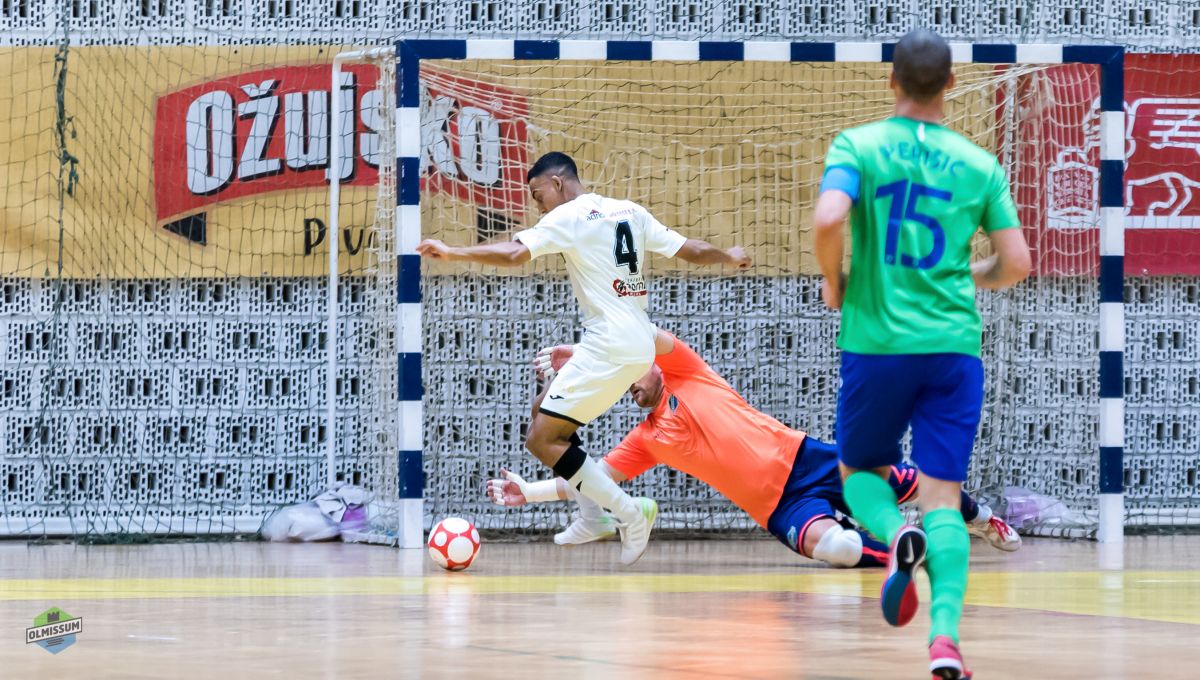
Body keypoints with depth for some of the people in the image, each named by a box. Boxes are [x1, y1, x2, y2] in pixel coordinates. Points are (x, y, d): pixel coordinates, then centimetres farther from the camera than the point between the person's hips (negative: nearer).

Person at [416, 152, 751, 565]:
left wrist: (453, 254, -16)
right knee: (546, 412, 22)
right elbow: (690, 250, 21)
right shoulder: (630, 212, 15)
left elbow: (514, 254, -19)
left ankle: (628, 515, -10)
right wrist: (727, 257, 40)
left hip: (609, 350, -9)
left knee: (541, 440, -8)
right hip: (640, 345, 9)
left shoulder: (570, 216, -6)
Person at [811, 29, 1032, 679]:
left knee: (860, 470, 20)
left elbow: (829, 218, -19)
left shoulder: (857, 146, -1)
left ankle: (896, 534, -14)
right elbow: (1015, 262, 3)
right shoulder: (978, 163, 5)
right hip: (954, 344, 1)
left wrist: (834, 281, 0)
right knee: (942, 496, 0)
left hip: (876, 340, -1)